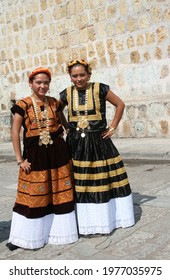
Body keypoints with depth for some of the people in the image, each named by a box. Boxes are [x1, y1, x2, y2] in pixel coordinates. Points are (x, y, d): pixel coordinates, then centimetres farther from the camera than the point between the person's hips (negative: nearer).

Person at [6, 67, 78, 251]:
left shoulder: (54, 103, 6)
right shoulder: (23, 105, -6)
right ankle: (24, 237, 17)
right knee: (33, 196, 2)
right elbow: (15, 132, -7)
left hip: (57, 153, 4)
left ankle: (58, 230, 26)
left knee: (59, 193, 9)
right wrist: (20, 159, -9)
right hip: (35, 154, -3)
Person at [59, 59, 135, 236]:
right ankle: (84, 222, 18)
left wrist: (113, 127, 0)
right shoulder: (67, 93, 3)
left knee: (102, 180, 6)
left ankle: (105, 218, 25)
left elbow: (120, 104, 3)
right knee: (79, 183, 4)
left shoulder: (99, 89, -5)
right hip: (76, 144, 2)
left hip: (98, 141, -1)